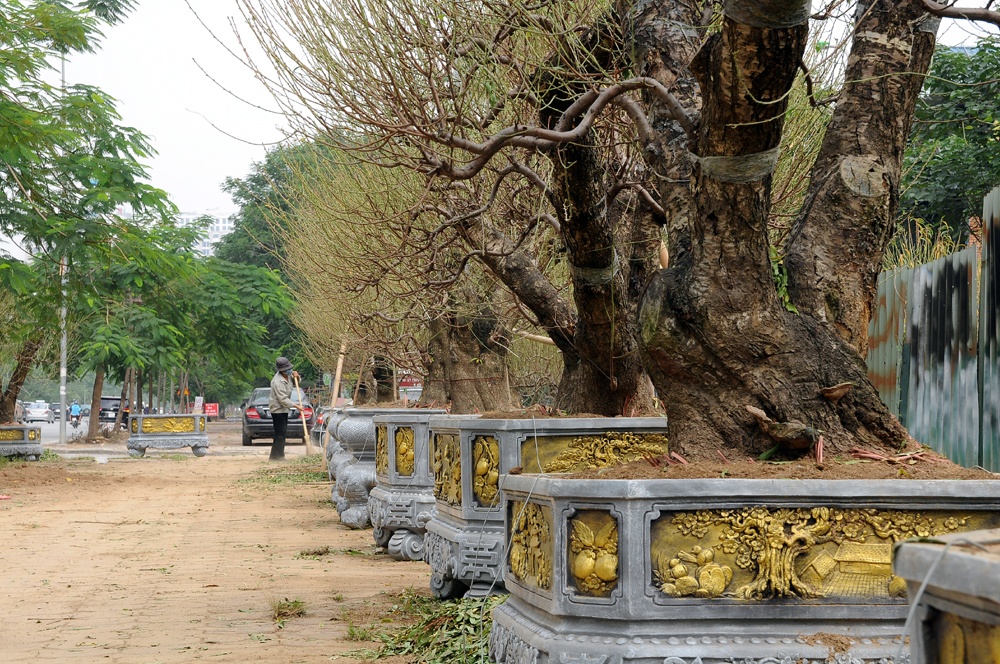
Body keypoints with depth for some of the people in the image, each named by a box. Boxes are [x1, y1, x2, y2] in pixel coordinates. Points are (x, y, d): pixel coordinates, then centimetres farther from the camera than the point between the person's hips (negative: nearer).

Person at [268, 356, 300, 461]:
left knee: (281, 433, 12)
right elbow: (283, 399, -26)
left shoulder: (288, 375, 4)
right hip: (278, 409, -10)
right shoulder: (278, 381, -24)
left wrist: (295, 374, 3)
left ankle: (274, 455, 18)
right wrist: (295, 405, -27)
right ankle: (279, 456, -6)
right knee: (280, 433, -9)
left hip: (284, 409, 10)